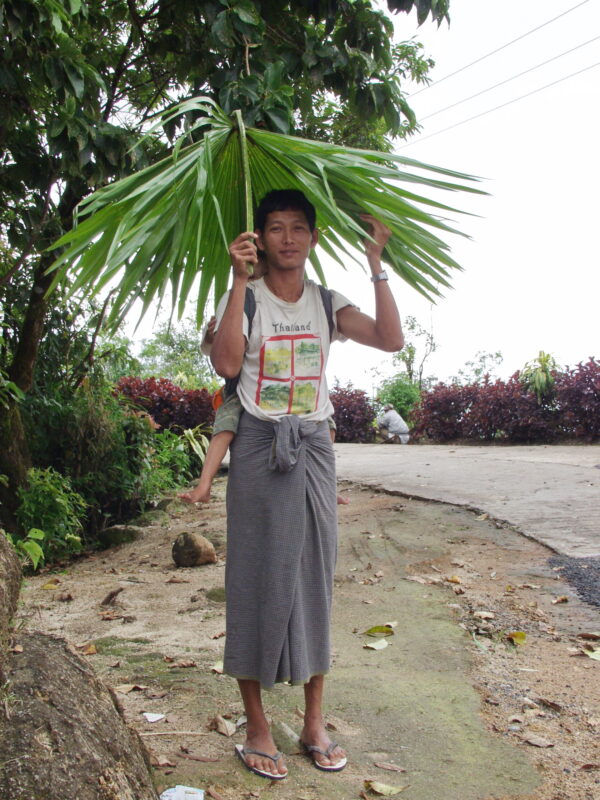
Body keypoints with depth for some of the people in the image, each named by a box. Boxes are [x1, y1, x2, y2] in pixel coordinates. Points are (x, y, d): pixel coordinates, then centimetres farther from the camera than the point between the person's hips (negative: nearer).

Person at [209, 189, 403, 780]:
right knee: (259, 576, 0)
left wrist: (377, 267, -9)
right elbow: (226, 364, -19)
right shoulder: (243, 298, -1)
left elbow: (391, 340, -4)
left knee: (315, 575, 7)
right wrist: (240, 279, -21)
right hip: (259, 446, -3)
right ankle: (256, 728, 14)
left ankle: (314, 723, 20)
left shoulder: (326, 303, 9)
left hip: (314, 446, 3)